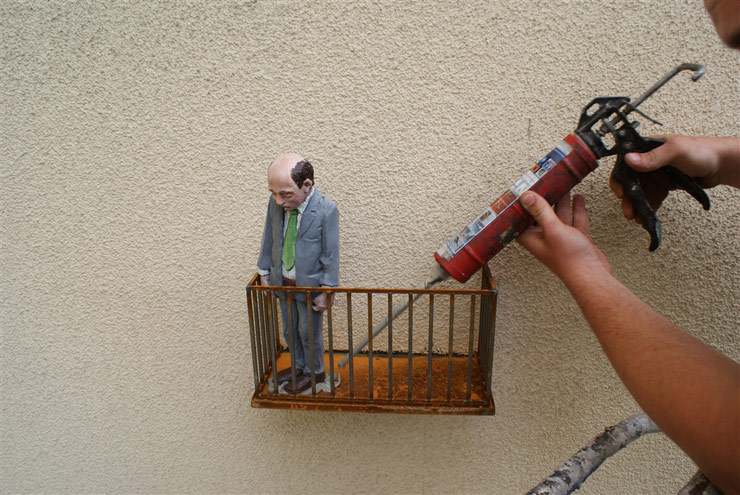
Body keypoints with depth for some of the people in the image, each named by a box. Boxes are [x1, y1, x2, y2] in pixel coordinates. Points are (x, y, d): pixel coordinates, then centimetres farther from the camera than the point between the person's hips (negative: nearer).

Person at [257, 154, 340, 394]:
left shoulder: (326, 210, -24)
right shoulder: (275, 203, -10)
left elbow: (331, 253, -17)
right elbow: (269, 240, 4)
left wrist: (326, 290, -14)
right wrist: (264, 272, 9)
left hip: (310, 285, -5)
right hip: (282, 282, 5)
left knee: (309, 333, 15)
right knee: (289, 331, 24)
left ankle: (314, 371, 41)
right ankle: (299, 366, 49)